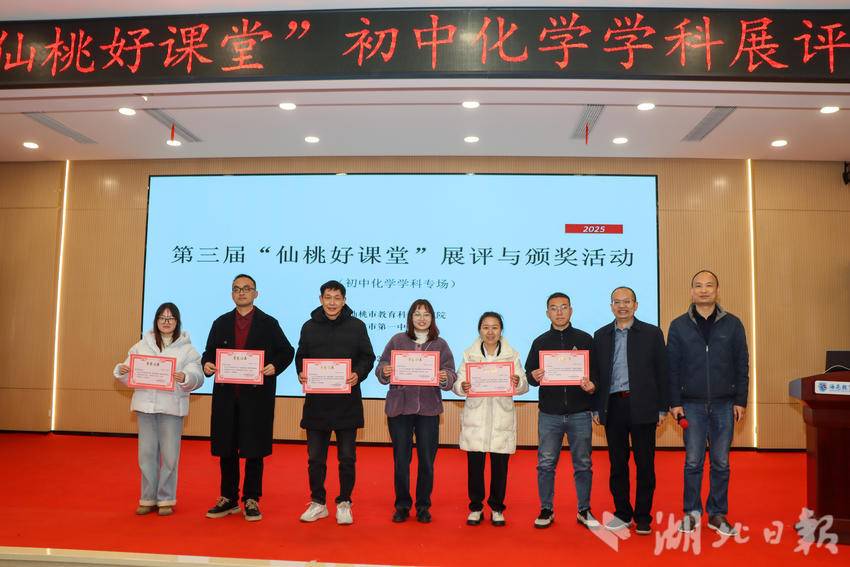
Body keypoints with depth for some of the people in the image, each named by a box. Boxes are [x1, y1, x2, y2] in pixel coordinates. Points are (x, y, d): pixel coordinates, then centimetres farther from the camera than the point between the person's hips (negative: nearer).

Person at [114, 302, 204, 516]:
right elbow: (130, 375, 9)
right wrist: (121, 371, -12)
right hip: (145, 405, 3)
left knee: (170, 455, 3)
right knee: (147, 453, 9)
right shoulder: (142, 345, 10)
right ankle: (148, 498, 22)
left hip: (172, 407, -2)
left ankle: (166, 499, 17)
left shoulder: (187, 348, 1)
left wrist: (185, 377, -30)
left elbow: (197, 376, -9)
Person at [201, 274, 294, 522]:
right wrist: (207, 364, -8)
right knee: (226, 449, 10)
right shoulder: (221, 323, 12)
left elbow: (287, 351, 3)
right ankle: (228, 499, 24)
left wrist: (275, 366, -15)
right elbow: (210, 352, 14)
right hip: (226, 395, 3)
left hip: (257, 396, -3)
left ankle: (251, 500, 16)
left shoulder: (269, 323, 3)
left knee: (254, 450, 3)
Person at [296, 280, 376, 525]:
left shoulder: (356, 326, 0)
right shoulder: (309, 327, 6)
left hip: (347, 402, -2)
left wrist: (358, 374, -16)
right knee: (315, 457, 10)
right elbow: (301, 357, 12)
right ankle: (317, 503, 26)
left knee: (347, 457, 7)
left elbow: (367, 357, 2)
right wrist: (301, 373, -8)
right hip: (316, 402, 2)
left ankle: (344, 503, 22)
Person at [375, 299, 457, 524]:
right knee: (401, 459, 5)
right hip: (399, 407, 0)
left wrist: (445, 378, -20)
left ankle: (423, 506, 22)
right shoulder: (397, 340, 4)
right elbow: (381, 368, 3)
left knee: (427, 459, 6)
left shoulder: (441, 345, 6)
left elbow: (451, 375, 1)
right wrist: (384, 372, -19)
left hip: (429, 410, 1)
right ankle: (402, 505, 21)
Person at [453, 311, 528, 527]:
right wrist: (462, 387, -24)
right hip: (475, 418, 0)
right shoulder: (469, 354, 6)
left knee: (500, 467, 6)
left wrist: (518, 383, -24)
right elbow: (457, 383, -1)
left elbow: (524, 386, -1)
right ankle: (475, 507, 21)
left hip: (501, 419, 0)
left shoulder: (512, 355, 6)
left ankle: (497, 508, 23)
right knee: (474, 465, 4)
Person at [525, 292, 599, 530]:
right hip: (549, 413, 1)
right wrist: (534, 377, -15)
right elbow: (529, 374, 8)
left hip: (579, 414, -1)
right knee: (546, 464, 4)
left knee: (583, 464, 7)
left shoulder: (585, 339, 5)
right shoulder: (540, 342, 9)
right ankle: (546, 510, 16)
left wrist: (592, 386, -17)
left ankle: (584, 510, 21)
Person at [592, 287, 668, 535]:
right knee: (617, 464, 9)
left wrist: (662, 408, -2)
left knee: (645, 464, 4)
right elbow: (596, 373, 9)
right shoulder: (601, 336, 9)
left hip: (642, 406, -2)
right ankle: (622, 514, 22)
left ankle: (643, 517, 16)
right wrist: (596, 408, 4)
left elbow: (661, 372, 2)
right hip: (613, 406, 2)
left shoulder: (652, 333, 3)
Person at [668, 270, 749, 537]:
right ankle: (692, 512, 17)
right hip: (692, 404, -1)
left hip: (724, 404, 1)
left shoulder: (732, 324, 2)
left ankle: (717, 514, 20)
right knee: (693, 461, 4)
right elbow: (672, 367, 1)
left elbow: (742, 365, 4)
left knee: (721, 463, 8)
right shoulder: (679, 325, 1)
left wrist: (740, 401, -1)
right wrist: (674, 402, -3)